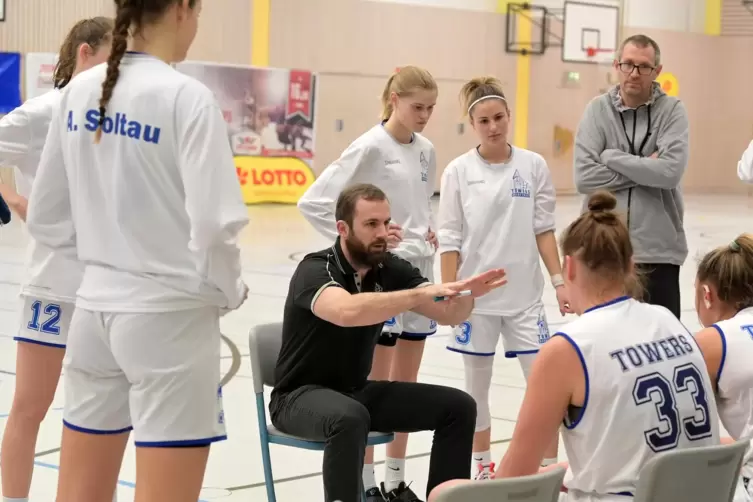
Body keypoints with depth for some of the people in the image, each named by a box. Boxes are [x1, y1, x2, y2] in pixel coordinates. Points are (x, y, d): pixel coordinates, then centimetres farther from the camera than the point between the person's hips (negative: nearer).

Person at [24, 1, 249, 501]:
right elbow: (213, 225, -20)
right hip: (169, 315, -6)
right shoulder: (186, 97, -14)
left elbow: (47, 218, 10)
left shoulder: (81, 90, 5)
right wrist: (228, 290, -3)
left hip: (96, 307, 7)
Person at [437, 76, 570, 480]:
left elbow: (543, 229, 3)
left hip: (524, 293, 1)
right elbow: (449, 239, -3)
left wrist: (559, 280, -1)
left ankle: (551, 469, 10)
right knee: (477, 385, 10)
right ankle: (482, 466, 25)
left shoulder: (533, 165, -1)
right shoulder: (459, 171, -4)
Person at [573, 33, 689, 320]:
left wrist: (611, 156, -11)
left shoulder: (672, 110, -1)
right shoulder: (598, 110, 1)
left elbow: (671, 172, -17)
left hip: (659, 250, -1)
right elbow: (585, 178, -10)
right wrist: (645, 169, -11)